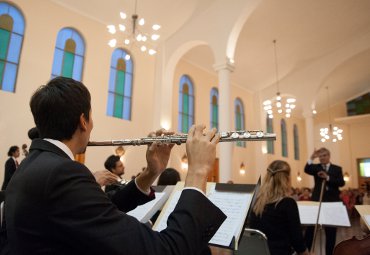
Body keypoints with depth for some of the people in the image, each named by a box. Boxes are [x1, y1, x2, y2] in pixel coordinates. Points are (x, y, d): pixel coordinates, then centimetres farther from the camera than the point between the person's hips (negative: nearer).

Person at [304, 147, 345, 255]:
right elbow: (306, 170, -18)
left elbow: (341, 183, -8)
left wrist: (328, 177, -21)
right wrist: (312, 158, -31)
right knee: (310, 227, 1)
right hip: (317, 200, 0)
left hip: (332, 201, 1)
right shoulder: (316, 167, 4)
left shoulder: (337, 169, 5)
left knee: (331, 230, 11)